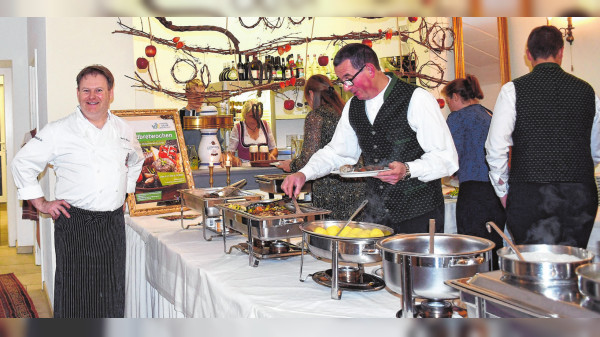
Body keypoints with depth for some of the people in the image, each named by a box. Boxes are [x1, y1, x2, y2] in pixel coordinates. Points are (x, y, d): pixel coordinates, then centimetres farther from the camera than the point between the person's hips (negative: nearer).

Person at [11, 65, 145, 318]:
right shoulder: (58, 131, -5)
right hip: (74, 223, -4)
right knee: (74, 295, -1)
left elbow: (136, 161, 28)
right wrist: (41, 203, -2)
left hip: (113, 223, 4)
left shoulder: (124, 131, 8)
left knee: (113, 293, 10)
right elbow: (22, 164, 1)